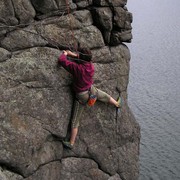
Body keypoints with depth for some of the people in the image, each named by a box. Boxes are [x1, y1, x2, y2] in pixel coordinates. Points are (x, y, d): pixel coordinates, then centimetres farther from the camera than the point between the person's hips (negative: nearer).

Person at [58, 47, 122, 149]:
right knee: (106, 96, 37)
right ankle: (117, 104, 67)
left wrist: (65, 54, -2)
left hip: (81, 97, -5)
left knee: (75, 121, 4)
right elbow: (86, 60, 10)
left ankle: (71, 143, 9)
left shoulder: (77, 68, -31)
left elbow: (62, 61, -23)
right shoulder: (91, 66, -13)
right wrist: (72, 54, 9)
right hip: (92, 90, 5)